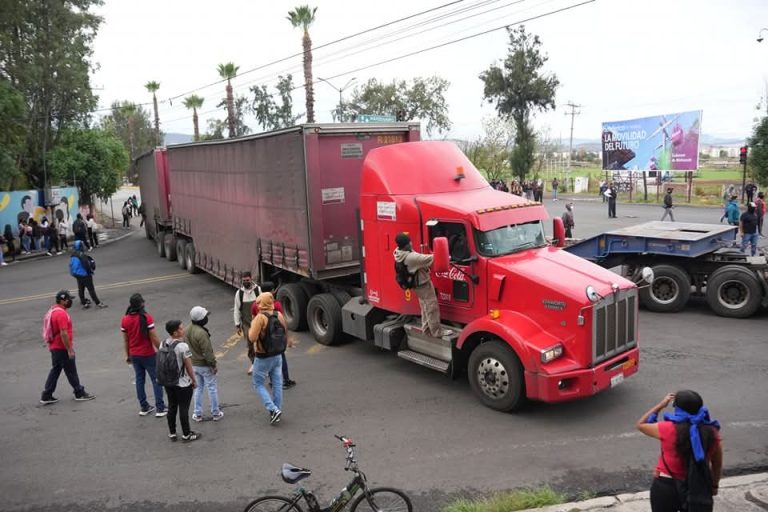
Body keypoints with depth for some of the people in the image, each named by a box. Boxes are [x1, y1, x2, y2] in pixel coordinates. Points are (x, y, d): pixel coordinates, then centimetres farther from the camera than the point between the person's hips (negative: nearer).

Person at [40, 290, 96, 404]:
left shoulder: (53, 310, 10)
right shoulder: (61, 313, -22)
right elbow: (63, 334, -25)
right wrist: (69, 350, -20)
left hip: (54, 347, 10)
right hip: (62, 349, -10)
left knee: (55, 370, 14)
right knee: (71, 371, 2)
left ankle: (46, 396, 16)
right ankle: (80, 393, 13)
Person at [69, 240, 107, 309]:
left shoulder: (72, 255, 3)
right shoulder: (82, 255, -25)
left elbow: (71, 265, 13)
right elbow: (86, 265, -23)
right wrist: (90, 271, -6)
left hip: (77, 275, 8)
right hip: (85, 275, -8)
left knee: (81, 289, 16)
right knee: (91, 289, -3)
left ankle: (84, 303, 25)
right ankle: (98, 303, 0)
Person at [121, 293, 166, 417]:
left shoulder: (124, 320, -5)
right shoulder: (147, 318, -20)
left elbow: (125, 340, 4)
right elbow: (154, 338, -18)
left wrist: (127, 355, 16)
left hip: (134, 355, 5)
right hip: (148, 355, -5)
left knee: (139, 380, 16)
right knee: (156, 380, 6)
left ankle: (144, 407, 23)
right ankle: (160, 408, 7)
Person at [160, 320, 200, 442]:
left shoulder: (163, 344, -3)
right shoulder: (183, 346, -23)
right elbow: (188, 366, -16)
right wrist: (194, 381, -2)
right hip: (183, 384, -6)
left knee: (171, 407, 17)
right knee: (184, 409, 6)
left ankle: (172, 433, 29)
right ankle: (186, 435, 19)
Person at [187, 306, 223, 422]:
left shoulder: (188, 330, -1)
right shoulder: (201, 333, -28)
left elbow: (188, 347, 10)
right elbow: (207, 352, -24)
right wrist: (213, 365, -14)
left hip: (193, 364, 8)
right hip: (205, 365, -8)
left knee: (198, 388, 18)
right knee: (212, 388, 7)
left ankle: (197, 414, 23)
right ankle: (215, 413, 16)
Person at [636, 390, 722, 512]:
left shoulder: (668, 429, -18)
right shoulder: (711, 432, -9)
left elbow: (640, 424, 0)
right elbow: (717, 464, 5)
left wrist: (660, 405, 2)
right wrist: (714, 485, 22)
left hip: (666, 487, -3)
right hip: (697, 489, 3)